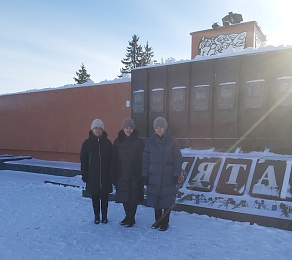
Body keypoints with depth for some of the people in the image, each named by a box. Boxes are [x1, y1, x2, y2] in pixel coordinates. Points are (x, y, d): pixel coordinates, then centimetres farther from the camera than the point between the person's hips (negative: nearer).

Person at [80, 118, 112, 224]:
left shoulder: (107, 143, 2)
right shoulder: (87, 143, 0)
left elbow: (111, 160, 3)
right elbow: (83, 160, 1)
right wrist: (84, 175, -3)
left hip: (105, 176, 0)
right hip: (92, 176, 0)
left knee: (104, 197, 8)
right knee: (95, 197, 9)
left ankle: (104, 216, 23)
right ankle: (97, 216, 24)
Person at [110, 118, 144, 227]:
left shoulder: (138, 142, -3)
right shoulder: (118, 141, 2)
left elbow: (142, 159, -4)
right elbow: (114, 159, 2)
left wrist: (143, 174, -8)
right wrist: (113, 175, -1)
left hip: (135, 174, -2)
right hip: (122, 174, 2)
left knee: (133, 198, 3)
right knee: (124, 197, 10)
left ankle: (131, 218, 18)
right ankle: (128, 216, 29)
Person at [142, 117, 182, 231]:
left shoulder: (172, 141, -4)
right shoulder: (150, 142, 0)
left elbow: (178, 159, -3)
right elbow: (145, 159, 3)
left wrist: (176, 175, -6)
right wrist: (145, 175, 1)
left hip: (168, 177, -2)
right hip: (154, 177, 2)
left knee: (167, 200, 5)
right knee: (155, 199, 11)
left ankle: (165, 222, 22)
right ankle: (157, 220, 29)